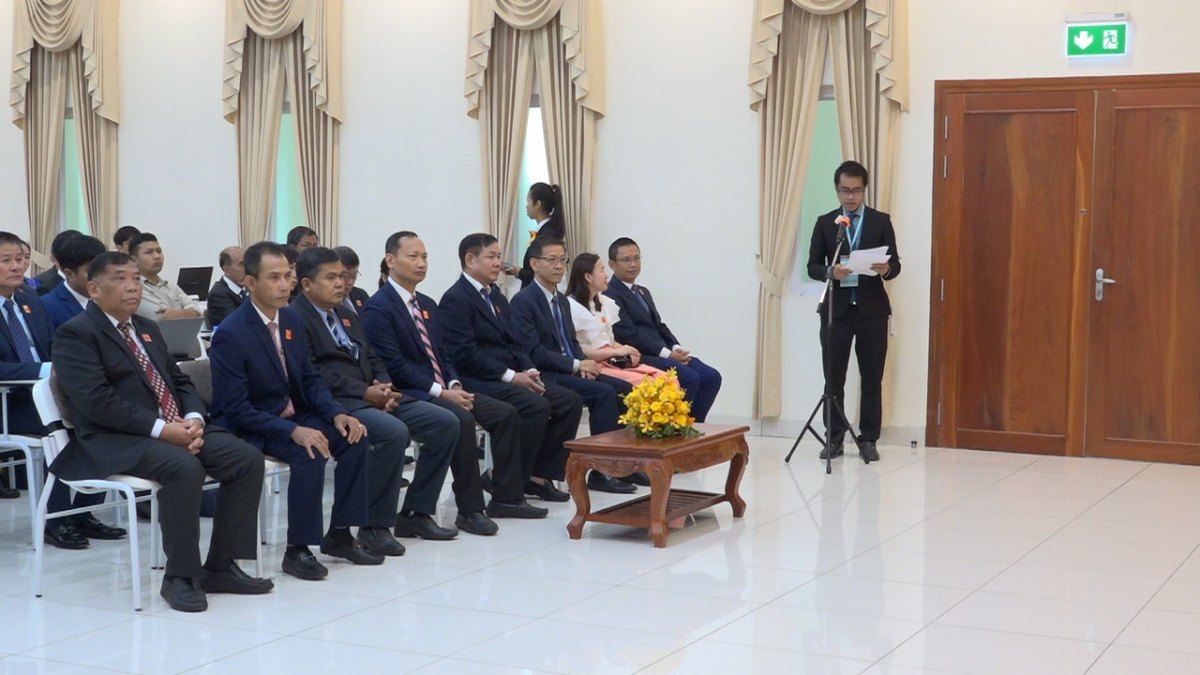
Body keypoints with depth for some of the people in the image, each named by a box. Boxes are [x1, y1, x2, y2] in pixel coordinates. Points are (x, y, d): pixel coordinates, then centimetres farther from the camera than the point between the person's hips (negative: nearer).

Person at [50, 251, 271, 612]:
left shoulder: (147, 329, 22)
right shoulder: (75, 334, -5)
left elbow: (180, 381, 20)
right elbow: (96, 401, -16)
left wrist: (193, 419, -4)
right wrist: (161, 429, -21)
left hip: (176, 427, 8)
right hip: (115, 440, -8)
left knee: (248, 459, -12)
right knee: (184, 468, -35)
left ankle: (220, 567, -5)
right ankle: (179, 576, -20)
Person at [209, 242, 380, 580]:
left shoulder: (293, 321, 2)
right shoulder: (231, 334, -21)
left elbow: (310, 378, 11)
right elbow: (235, 409, -23)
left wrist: (337, 414, -9)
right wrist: (294, 431, -31)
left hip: (293, 415, 7)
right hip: (249, 427, -7)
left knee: (354, 438, -11)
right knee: (310, 454, -30)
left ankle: (339, 534, 0)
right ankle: (297, 550, -18)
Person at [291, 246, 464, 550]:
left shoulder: (347, 316, 25)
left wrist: (384, 387, -2)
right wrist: (365, 392, -19)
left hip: (374, 395, 9)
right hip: (333, 403, -9)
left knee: (446, 423, -5)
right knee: (393, 431, -35)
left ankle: (415, 513, 3)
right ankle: (374, 526, -21)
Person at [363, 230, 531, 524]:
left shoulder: (428, 305, 19)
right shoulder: (378, 308, -9)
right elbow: (394, 365, -16)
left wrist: (454, 385, -3)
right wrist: (440, 392, -19)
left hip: (442, 389, 9)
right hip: (409, 394, -9)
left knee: (507, 413, -5)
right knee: (462, 419, -33)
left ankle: (506, 498, 1)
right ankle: (469, 510, -25)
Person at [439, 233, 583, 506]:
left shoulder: (496, 296, 19)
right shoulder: (455, 299, -9)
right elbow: (465, 354, -18)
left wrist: (529, 370, -2)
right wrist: (511, 377, -20)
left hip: (510, 376, 9)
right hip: (476, 381, -9)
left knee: (570, 401, -5)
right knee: (536, 406, -30)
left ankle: (538, 475, 0)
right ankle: (507, 491, -22)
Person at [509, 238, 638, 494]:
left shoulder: (562, 301, 18)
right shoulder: (524, 301, -10)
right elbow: (532, 352, -17)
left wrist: (583, 364, -2)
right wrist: (576, 365, -17)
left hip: (570, 370, 9)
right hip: (545, 376, -9)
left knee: (625, 390, -7)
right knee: (604, 393, -26)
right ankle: (601, 472, -21)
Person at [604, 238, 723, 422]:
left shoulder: (643, 292, 24)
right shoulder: (610, 295, -8)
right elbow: (629, 334, -16)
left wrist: (676, 349, 1)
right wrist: (667, 353, -18)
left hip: (661, 354, 9)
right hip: (639, 357, -9)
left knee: (711, 377, -7)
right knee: (689, 378, -27)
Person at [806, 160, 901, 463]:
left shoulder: (881, 221, 5)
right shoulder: (825, 223, 7)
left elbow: (895, 264, 2)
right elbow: (813, 266, 4)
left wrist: (885, 269, -21)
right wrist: (830, 271, -18)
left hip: (872, 309, 0)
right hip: (836, 309, 1)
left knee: (872, 378, 2)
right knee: (833, 378, 4)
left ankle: (868, 440, 9)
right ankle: (835, 438, 13)